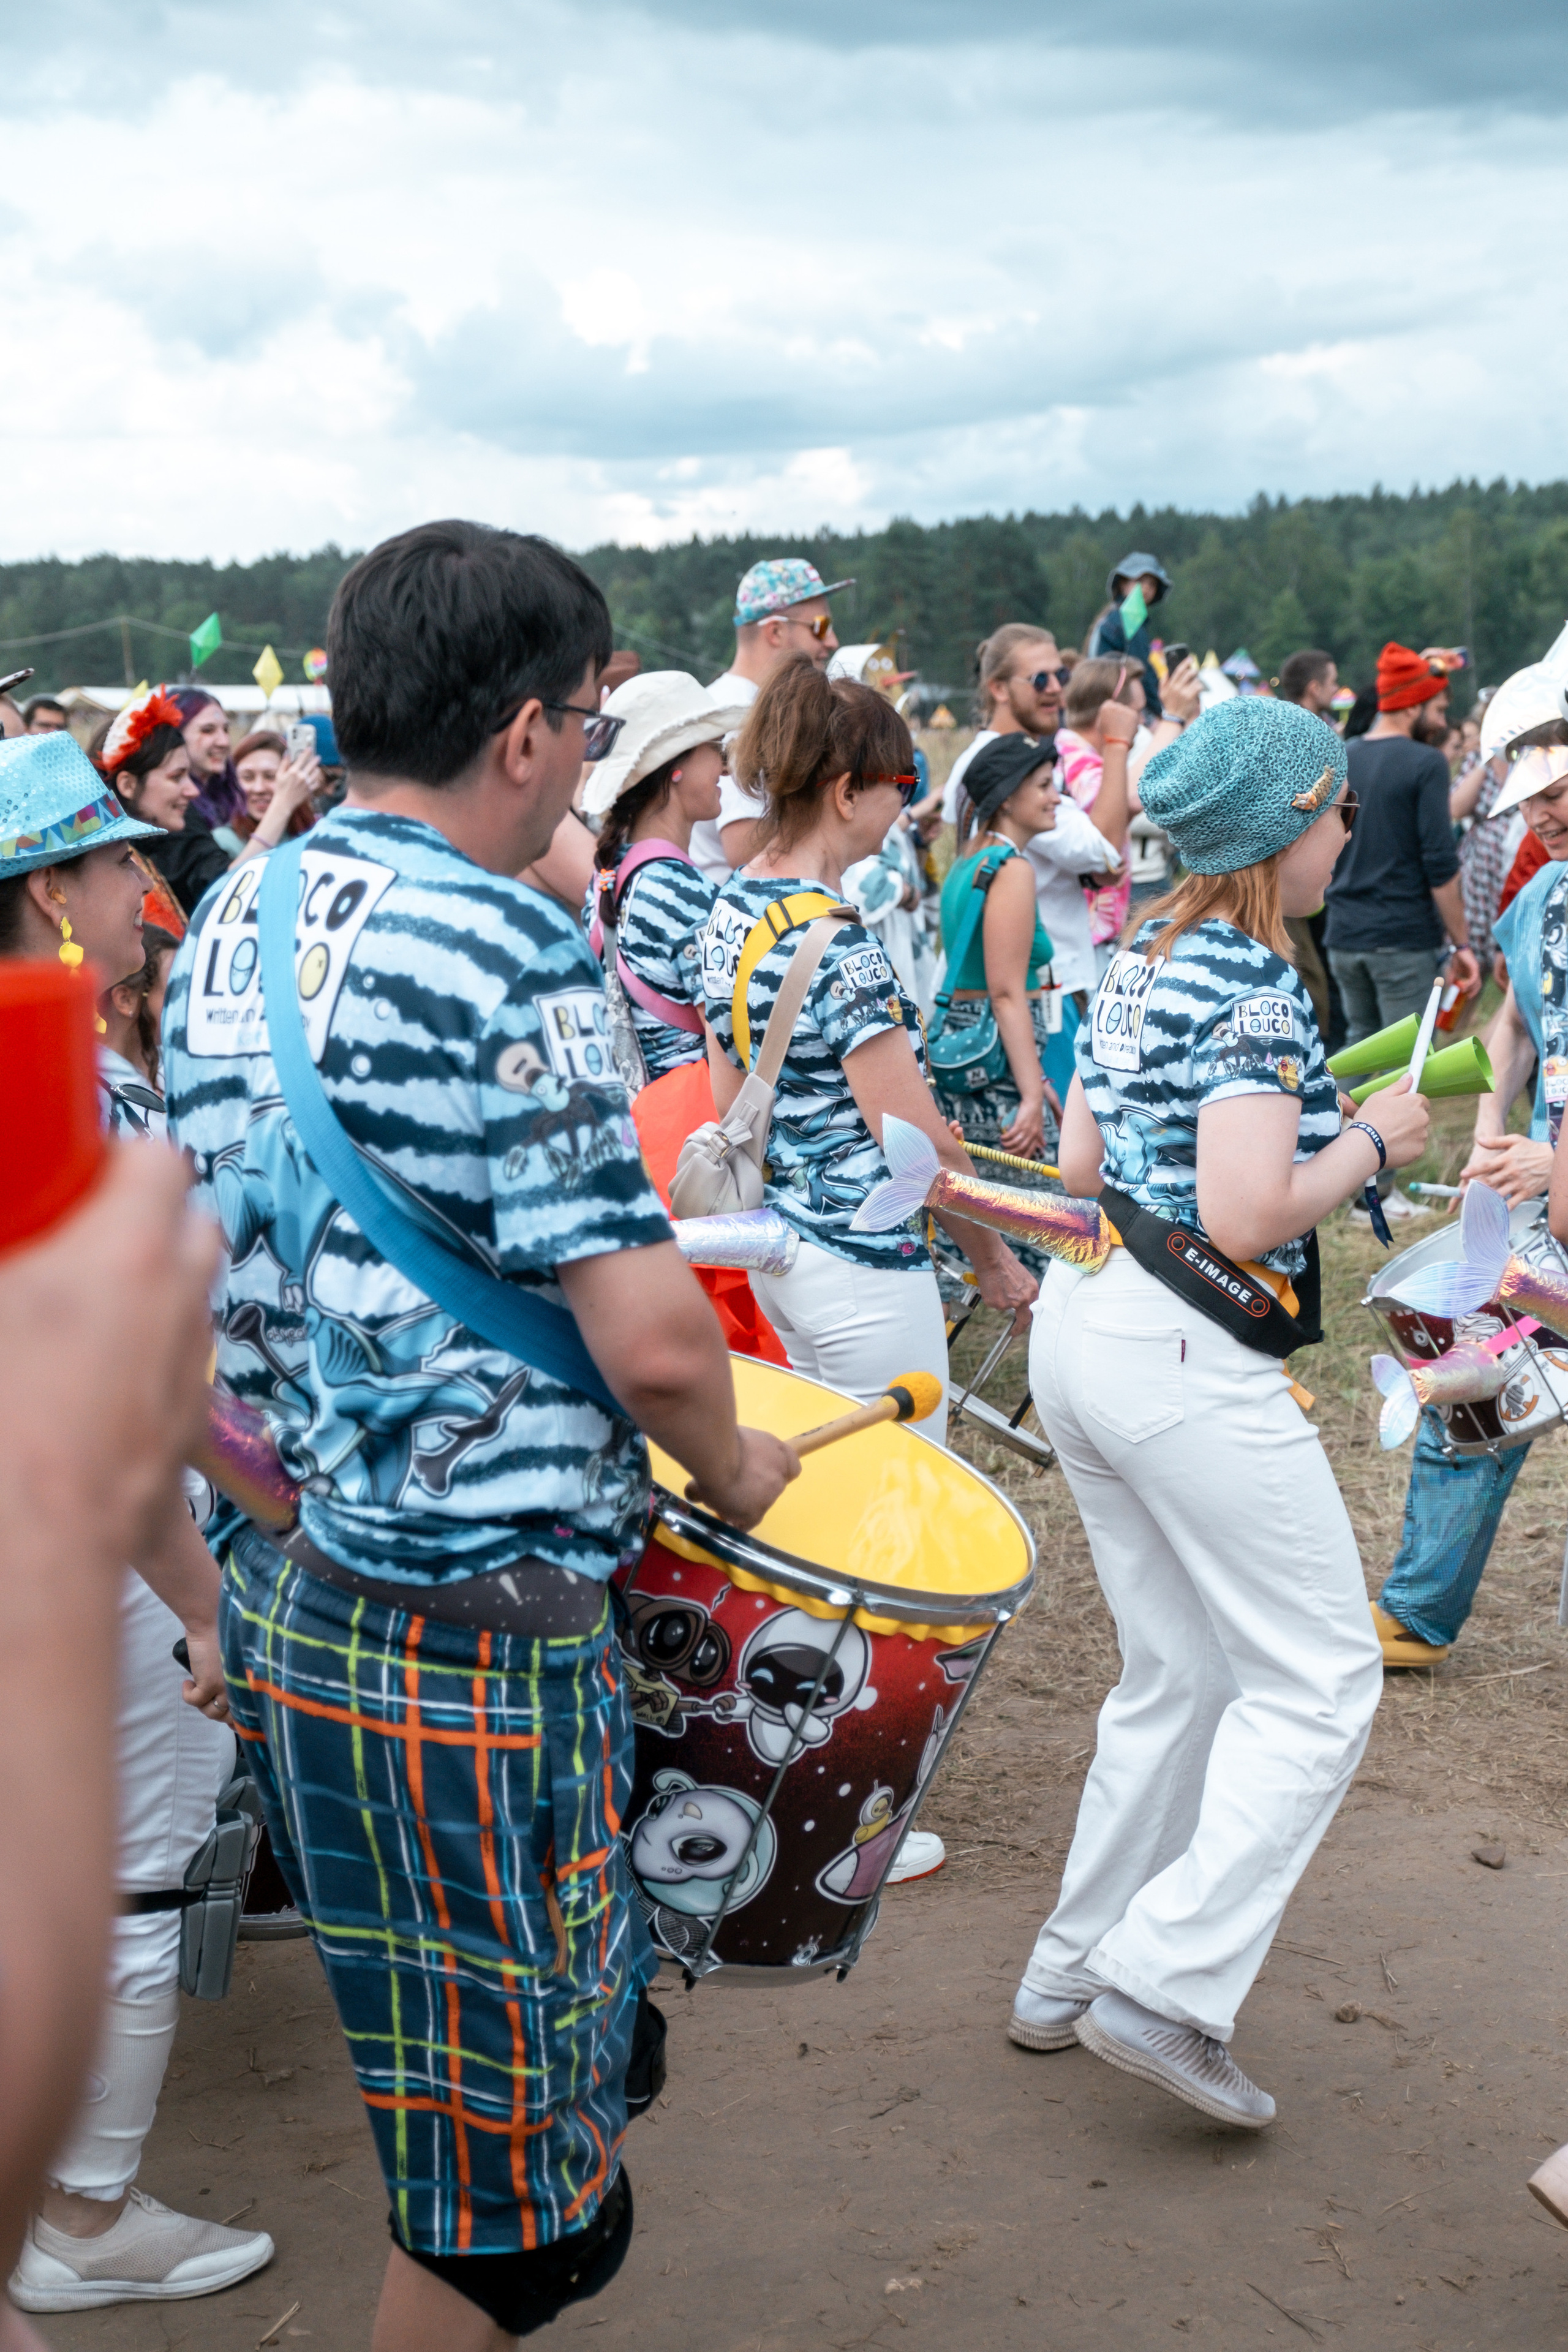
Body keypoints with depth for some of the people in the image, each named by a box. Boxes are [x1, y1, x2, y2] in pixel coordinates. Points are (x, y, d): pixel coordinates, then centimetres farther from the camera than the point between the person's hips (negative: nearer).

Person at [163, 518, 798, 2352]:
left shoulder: (226, 933, 7)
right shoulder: (501, 953, -19)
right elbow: (651, 1340, -22)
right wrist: (731, 1474, -2)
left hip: (283, 1590, 9)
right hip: (470, 1635, -9)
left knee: (450, 2095, 25)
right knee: (510, 2193, 8)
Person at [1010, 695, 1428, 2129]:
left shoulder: (1141, 965, 10)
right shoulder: (1256, 988, -17)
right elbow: (1247, 1218, -25)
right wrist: (1370, 1143, -9)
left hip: (1083, 1325, 9)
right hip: (1187, 1361, -9)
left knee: (1178, 1677, 18)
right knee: (1319, 1682, 1)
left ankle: (1069, 1977, 25)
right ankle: (1168, 1985, -3)